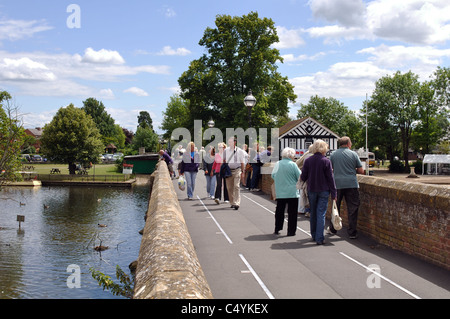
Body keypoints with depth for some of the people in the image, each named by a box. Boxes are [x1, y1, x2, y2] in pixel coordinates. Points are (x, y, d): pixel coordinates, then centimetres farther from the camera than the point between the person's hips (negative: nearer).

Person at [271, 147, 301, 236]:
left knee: (279, 211, 15)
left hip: (280, 192, 4)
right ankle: (291, 231, 6)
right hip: (292, 192, -4)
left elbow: (273, 175, 10)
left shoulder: (278, 164, 1)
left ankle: (277, 229, 19)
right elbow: (300, 176, -8)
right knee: (292, 212, 4)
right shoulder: (293, 164, -12)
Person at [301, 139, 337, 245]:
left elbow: (303, 177, 2)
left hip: (311, 190, 3)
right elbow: (330, 178, -6)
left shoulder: (308, 160, -2)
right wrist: (333, 193, 0)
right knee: (321, 214, -1)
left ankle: (314, 235, 26)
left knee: (313, 213, 16)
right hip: (323, 191, -3)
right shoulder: (326, 161, -9)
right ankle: (319, 238, -4)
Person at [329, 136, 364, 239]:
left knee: (335, 207, 15)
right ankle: (352, 232, 4)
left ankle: (333, 228, 26)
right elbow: (361, 171, 1)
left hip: (337, 184, 2)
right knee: (352, 209, 3)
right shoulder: (353, 154, -1)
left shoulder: (333, 154, 3)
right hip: (352, 184, -2)